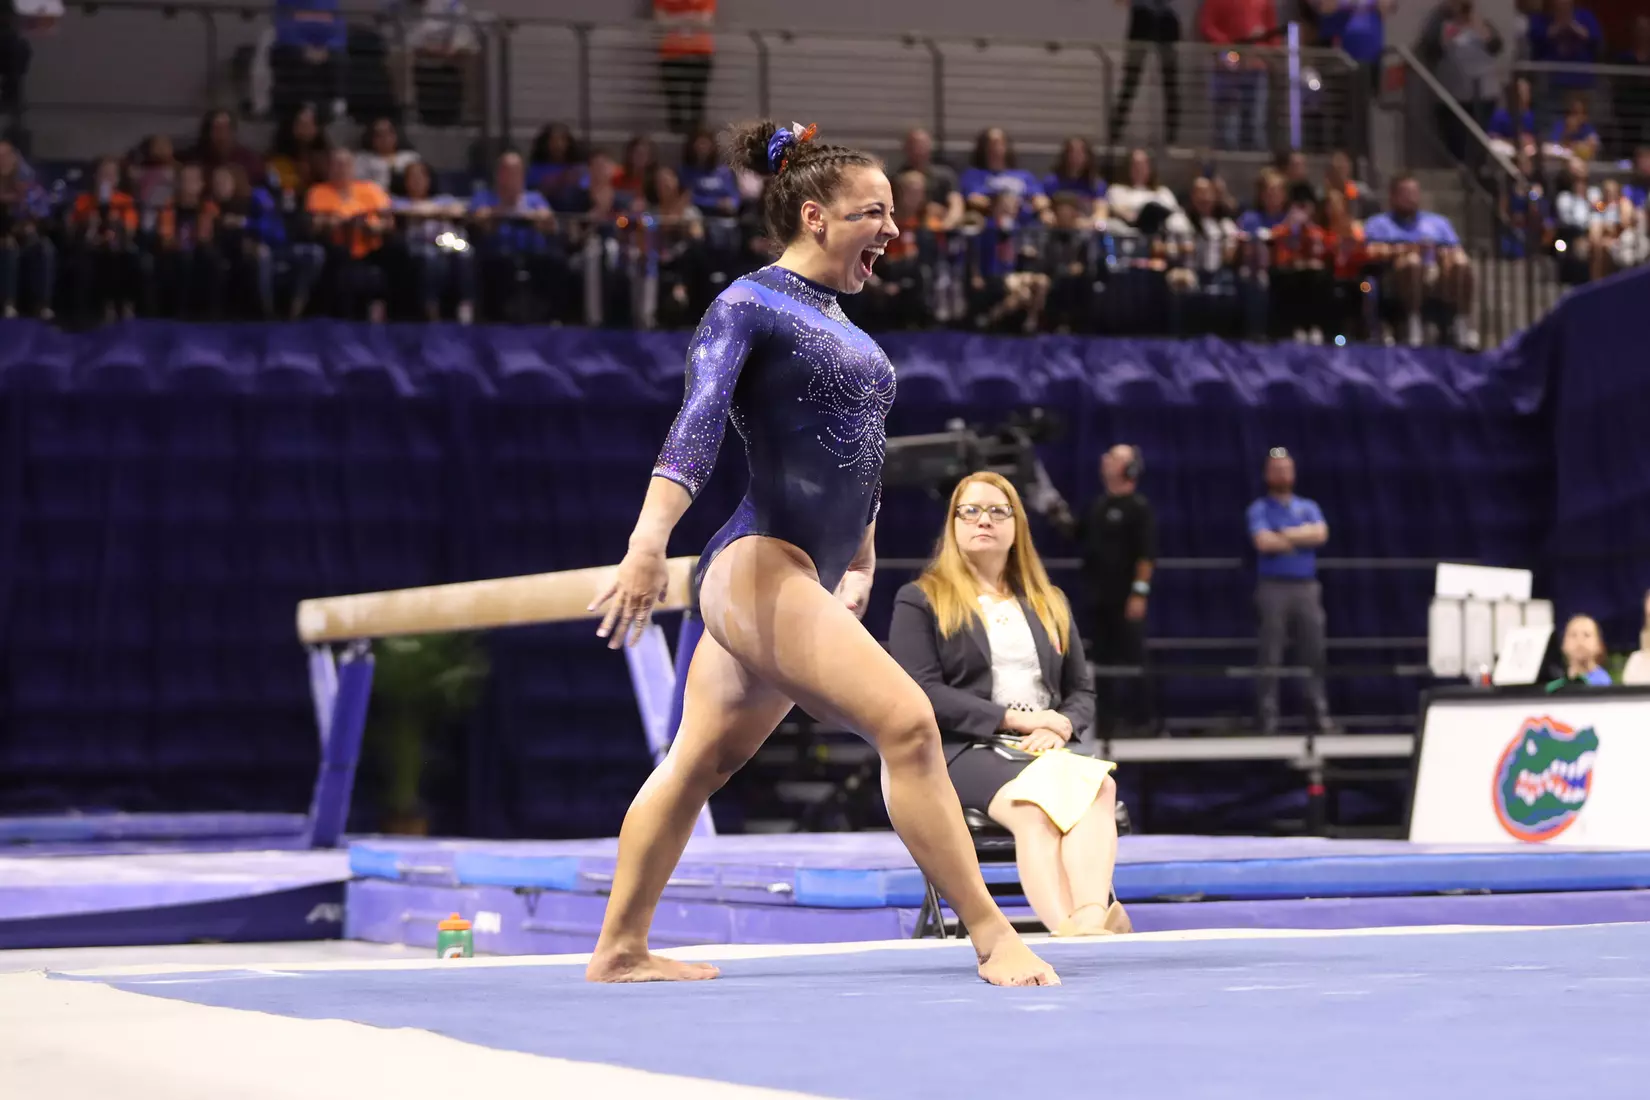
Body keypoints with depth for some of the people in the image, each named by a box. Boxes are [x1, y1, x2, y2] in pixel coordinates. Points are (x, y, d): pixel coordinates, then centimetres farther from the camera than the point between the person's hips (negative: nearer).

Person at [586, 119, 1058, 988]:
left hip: (805, 582, 10)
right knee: (907, 722, -19)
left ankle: (619, 949, 24)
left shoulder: (835, 320, 19)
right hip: (759, 566, -10)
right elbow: (697, 426, -22)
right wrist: (648, 541, -34)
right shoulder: (747, 307, -8)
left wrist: (860, 565, 32)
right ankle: (992, 936, -18)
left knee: (699, 763, 15)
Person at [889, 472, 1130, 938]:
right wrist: (1013, 718, -12)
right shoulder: (920, 601, 11)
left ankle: (1093, 917, -59)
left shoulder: (1049, 604, 27)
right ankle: (1068, 931, -60)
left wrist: (1062, 726, -4)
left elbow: (1083, 691, 22)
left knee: (1099, 787, -35)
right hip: (966, 751, -4)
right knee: (1034, 806, -40)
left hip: (1044, 750, 4)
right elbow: (922, 692, -3)